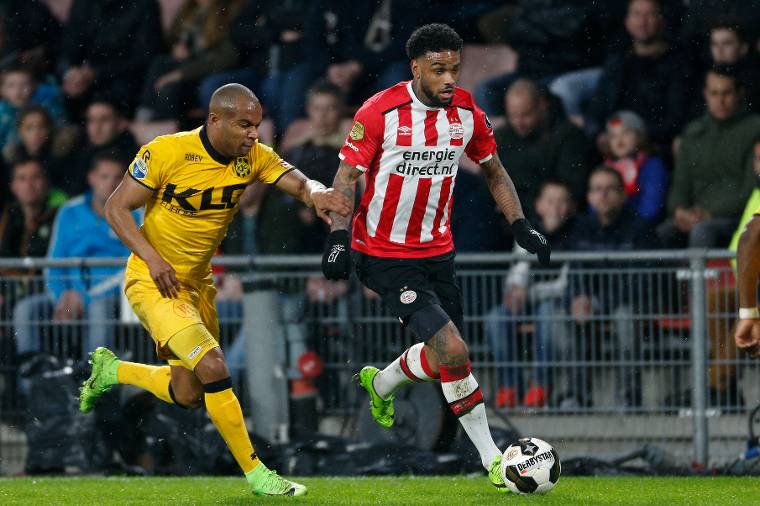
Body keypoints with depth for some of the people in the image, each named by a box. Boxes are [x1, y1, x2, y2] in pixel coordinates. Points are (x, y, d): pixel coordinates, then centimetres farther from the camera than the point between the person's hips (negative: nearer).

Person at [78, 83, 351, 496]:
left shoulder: (252, 156, -5)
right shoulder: (167, 152, -20)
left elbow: (299, 183, -16)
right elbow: (116, 208, -14)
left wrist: (315, 193, -41)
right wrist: (152, 258, -26)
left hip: (197, 282, 7)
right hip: (155, 282, -7)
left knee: (189, 396, 13)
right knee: (213, 369, -22)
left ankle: (111, 370, 37)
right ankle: (255, 474, -13)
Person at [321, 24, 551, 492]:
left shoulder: (467, 113, -1)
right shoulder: (381, 112, -17)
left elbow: (494, 172, 13)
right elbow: (347, 176, -12)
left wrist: (521, 225, 2)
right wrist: (339, 236, -24)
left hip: (437, 251, 6)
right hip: (385, 255, -6)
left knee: (445, 355, 13)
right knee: (453, 351, -18)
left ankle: (381, 384, 42)